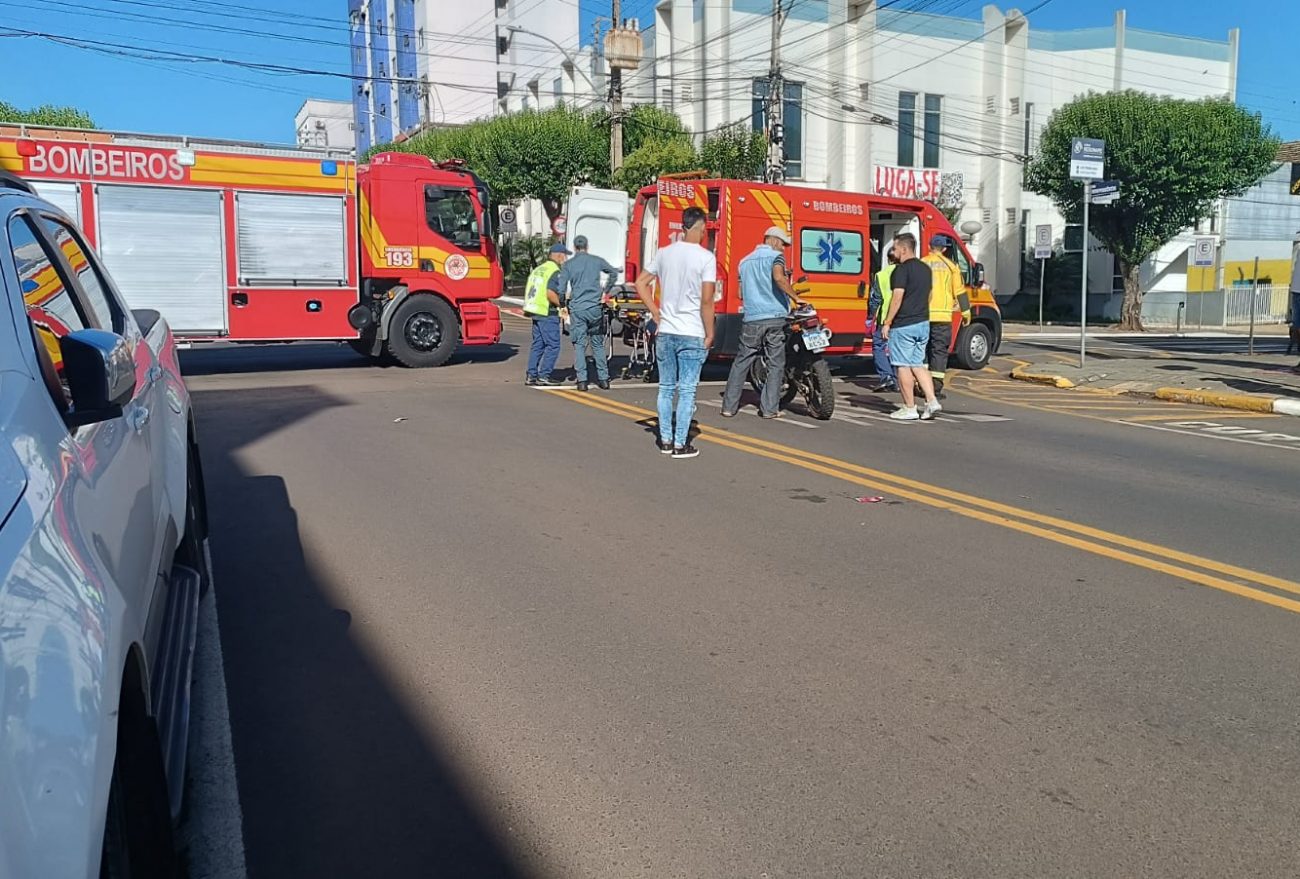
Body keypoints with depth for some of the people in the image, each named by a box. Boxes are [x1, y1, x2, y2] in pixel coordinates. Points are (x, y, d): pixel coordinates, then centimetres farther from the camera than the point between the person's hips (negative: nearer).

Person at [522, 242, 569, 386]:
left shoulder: (538, 269, 16)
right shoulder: (555, 271, -12)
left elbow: (528, 289, 19)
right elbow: (550, 294, -23)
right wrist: (562, 304, -11)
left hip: (535, 311, 9)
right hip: (547, 313, -9)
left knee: (537, 344, 13)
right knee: (553, 345, -3)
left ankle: (531, 375, 12)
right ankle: (543, 375, -4)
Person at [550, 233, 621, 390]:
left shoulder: (568, 264, 0)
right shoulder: (597, 261, 6)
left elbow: (560, 288, -4)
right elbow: (614, 273, 16)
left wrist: (563, 303, 10)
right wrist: (605, 291, 22)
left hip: (577, 308, -2)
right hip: (595, 307, 2)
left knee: (579, 344, 2)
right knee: (598, 344, 11)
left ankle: (582, 380, -4)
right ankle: (603, 379, 11)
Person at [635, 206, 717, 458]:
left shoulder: (664, 253, 5)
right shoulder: (706, 258, -10)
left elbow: (641, 283, 9)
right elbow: (707, 300, -14)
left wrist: (656, 314, 12)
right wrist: (710, 334, -5)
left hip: (665, 332, 5)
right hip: (692, 335, -5)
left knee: (666, 388, 13)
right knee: (686, 391, 2)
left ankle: (666, 440, 19)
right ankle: (681, 444, 6)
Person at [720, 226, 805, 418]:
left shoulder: (745, 261, 18)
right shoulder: (775, 256, 0)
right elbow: (778, 277, -21)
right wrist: (795, 297, -14)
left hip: (751, 319, 4)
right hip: (774, 317, -4)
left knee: (741, 362, 8)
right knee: (775, 364, 4)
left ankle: (729, 406, 6)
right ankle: (769, 408, 1)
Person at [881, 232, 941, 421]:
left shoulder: (902, 269, -13)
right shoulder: (926, 269, 14)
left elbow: (897, 298, -18)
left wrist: (887, 323, -15)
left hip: (903, 325, -8)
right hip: (923, 323, 8)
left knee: (903, 366, 0)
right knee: (918, 364, 13)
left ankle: (909, 409, 3)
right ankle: (932, 402, 2)